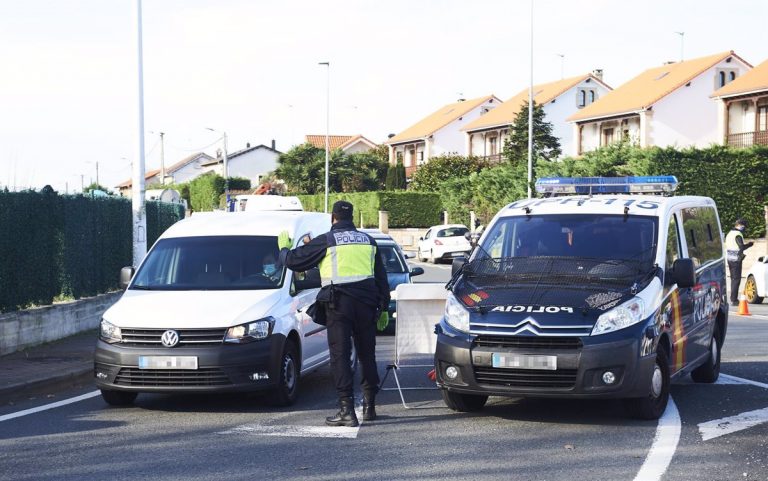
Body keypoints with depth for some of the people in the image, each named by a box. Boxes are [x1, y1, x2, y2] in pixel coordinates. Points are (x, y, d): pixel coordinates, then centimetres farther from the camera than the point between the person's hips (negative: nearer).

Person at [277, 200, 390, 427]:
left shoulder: (326, 241, -1)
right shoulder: (368, 241, 14)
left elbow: (294, 261, 1)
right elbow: (381, 277, 17)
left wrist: (283, 248, 22)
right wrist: (383, 306, 23)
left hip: (338, 304, -4)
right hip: (366, 303, 4)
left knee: (340, 355, -4)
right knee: (367, 354, 14)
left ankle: (347, 410, -11)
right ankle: (369, 406, 20)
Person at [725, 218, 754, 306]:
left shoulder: (730, 234, 16)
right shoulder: (738, 234, -15)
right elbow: (742, 247, -22)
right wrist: (750, 244, -5)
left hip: (729, 258, 9)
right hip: (736, 259, -9)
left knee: (733, 278, 17)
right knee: (736, 279, -7)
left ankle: (733, 299, 23)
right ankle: (734, 300, -9)